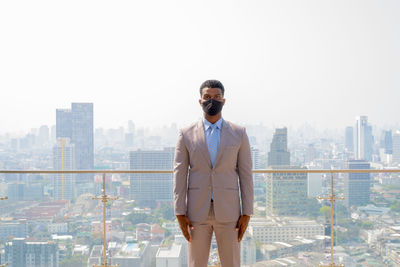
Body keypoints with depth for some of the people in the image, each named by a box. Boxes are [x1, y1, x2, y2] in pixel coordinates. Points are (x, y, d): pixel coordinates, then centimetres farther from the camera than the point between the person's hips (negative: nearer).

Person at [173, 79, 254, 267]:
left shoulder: (239, 133, 3)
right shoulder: (186, 135, 2)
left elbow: (245, 175, 2)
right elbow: (179, 176, 0)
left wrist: (246, 213, -3)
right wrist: (180, 214, -7)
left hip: (228, 211, 0)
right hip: (197, 212, 0)